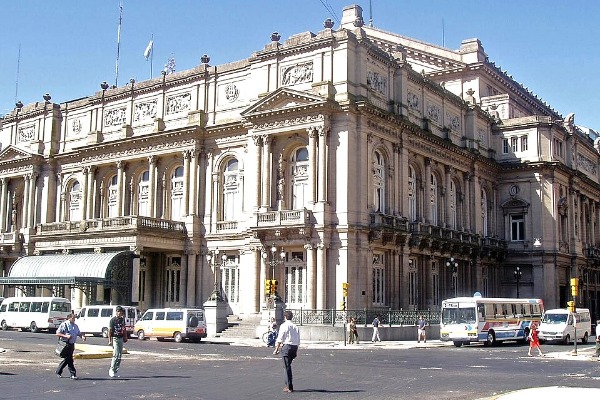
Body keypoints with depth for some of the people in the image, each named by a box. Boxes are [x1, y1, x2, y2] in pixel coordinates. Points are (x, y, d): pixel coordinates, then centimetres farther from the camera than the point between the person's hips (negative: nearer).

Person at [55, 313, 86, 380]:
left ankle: (58, 372, 26)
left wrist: (82, 336, -2)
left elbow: (79, 333, 21)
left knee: (66, 359, 11)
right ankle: (73, 374, -2)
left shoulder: (75, 326, 14)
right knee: (69, 360, -7)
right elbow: (57, 333, -10)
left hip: (72, 344, 7)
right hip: (65, 344, -7)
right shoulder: (64, 325, -8)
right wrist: (66, 336, -22)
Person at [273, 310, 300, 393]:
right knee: (287, 366, 19)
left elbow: (280, 339, -9)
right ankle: (288, 384, 21)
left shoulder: (284, 326, -6)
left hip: (286, 346, -6)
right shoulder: (295, 326, 9)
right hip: (295, 346, 6)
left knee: (287, 367, -1)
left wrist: (277, 349, -3)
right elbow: (298, 340, 12)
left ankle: (289, 387, 0)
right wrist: (296, 351, 21)